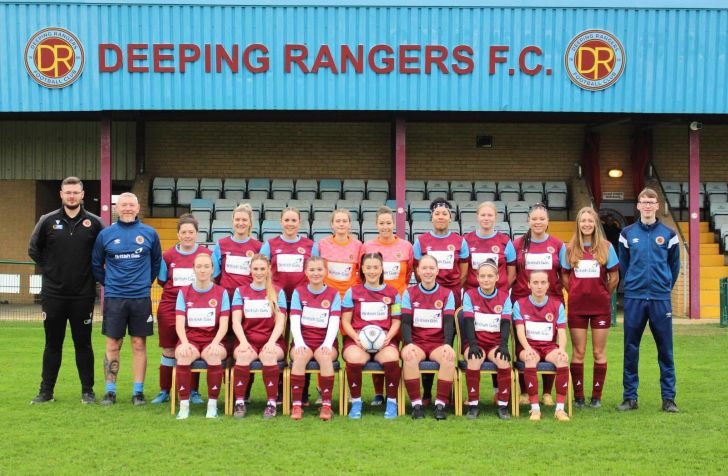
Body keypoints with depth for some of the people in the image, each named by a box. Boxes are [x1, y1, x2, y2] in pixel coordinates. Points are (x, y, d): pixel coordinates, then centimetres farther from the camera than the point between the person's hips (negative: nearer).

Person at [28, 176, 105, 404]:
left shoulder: (94, 223, -1)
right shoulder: (47, 221, 1)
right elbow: (34, 250, 11)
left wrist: (92, 272, 1)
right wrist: (50, 269, 5)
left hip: (83, 295, -1)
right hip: (53, 294, 1)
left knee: (83, 343, 5)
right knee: (52, 343, 9)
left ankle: (87, 390, 13)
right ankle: (46, 391, 17)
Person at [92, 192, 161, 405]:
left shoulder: (150, 233, 2)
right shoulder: (106, 234, 1)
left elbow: (156, 262, 14)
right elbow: (96, 264, 11)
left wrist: (147, 282, 11)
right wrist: (108, 283, 10)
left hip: (141, 297, 0)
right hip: (114, 297, 0)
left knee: (139, 344, 4)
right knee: (113, 345, 3)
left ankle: (138, 391, 11)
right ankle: (110, 391, 12)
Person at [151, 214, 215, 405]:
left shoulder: (207, 254, -2)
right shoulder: (168, 256, 3)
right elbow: (162, 281, 12)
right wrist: (178, 289, 2)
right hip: (170, 308, 1)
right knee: (169, 350, 7)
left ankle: (193, 391, 14)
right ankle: (164, 391, 16)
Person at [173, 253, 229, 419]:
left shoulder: (221, 292, 4)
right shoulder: (184, 292, 7)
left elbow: (224, 324, -3)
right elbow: (180, 323, -2)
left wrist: (215, 343, -22)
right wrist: (185, 343, -21)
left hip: (212, 341, -1)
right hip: (190, 339, 1)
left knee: (214, 355, -36)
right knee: (183, 355, -34)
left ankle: (212, 404, -23)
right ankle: (184, 405, -24)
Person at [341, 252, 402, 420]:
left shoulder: (392, 293, 14)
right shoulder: (352, 292, 11)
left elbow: (396, 321, 11)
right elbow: (345, 321, 8)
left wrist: (388, 337, -8)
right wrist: (356, 337, -10)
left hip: (385, 340, 0)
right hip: (357, 339, 0)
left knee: (391, 358, -35)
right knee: (354, 359, -36)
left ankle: (391, 401, -13)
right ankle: (356, 402, -14)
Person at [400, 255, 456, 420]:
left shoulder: (447, 294, 9)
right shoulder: (409, 293, 9)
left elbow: (449, 322, -1)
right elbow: (405, 322, 0)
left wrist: (447, 344, -20)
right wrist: (408, 343, -19)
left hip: (438, 343, 0)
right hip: (416, 342, 0)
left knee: (450, 356, -34)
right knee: (409, 356, -35)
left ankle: (441, 404, -25)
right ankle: (416, 404, -26)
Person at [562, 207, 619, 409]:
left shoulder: (606, 247, 0)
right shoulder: (570, 249, 4)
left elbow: (614, 278, 5)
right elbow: (564, 277, 10)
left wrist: (602, 295, 8)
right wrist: (577, 293, 4)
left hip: (600, 307, -1)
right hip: (576, 307, 1)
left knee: (599, 352, 3)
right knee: (578, 352, 3)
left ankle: (597, 396, 9)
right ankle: (578, 396, 9)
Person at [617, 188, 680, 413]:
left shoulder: (668, 234, 3)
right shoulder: (628, 233, 4)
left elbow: (675, 265, 11)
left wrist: (666, 286, 10)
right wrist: (632, 285, 11)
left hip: (661, 299, 0)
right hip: (634, 298, 0)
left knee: (665, 349, 3)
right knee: (631, 349, 4)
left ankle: (668, 398, 10)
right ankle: (630, 397, 11)